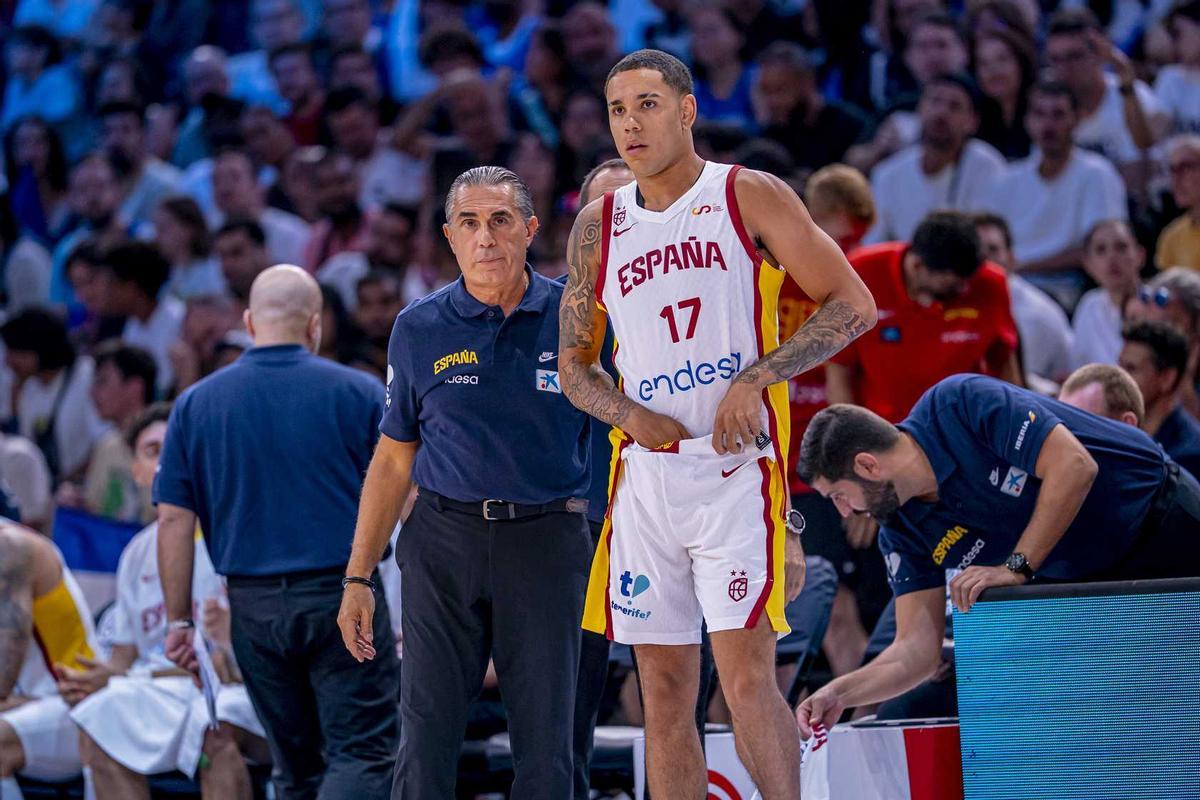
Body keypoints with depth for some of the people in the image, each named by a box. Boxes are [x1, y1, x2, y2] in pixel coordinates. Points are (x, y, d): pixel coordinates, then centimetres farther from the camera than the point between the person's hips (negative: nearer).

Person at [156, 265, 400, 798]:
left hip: (253, 608, 3)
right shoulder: (357, 394, -3)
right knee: (363, 754, -4)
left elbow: (174, 521, 2)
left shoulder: (196, 404, 3)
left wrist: (179, 620, 8)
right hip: (343, 595, -3)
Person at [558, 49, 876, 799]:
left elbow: (853, 305, -3)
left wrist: (756, 379, -14)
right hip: (645, 473, 5)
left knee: (746, 671, -14)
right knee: (664, 687, 5)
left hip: (736, 465, -5)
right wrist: (627, 414, -4)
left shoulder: (750, 197, -1)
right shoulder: (599, 226, 11)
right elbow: (574, 366, 17)